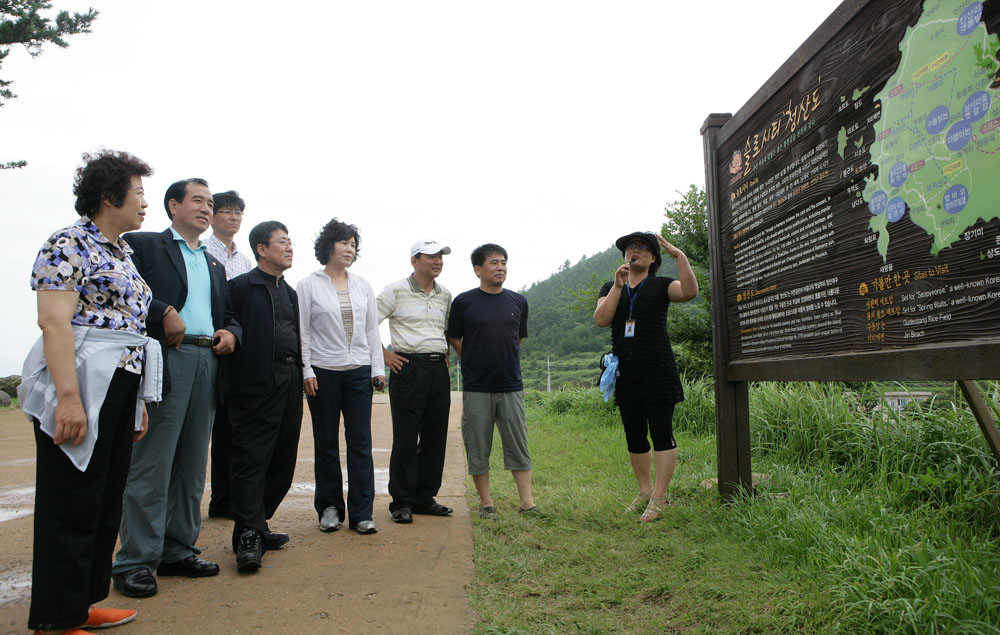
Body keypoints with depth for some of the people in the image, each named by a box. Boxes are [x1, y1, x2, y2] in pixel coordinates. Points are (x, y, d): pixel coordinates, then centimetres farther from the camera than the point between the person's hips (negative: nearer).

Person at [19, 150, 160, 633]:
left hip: (120, 392, 9)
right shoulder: (70, 244, -8)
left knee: (106, 502, 14)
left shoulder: (123, 254, 18)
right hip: (81, 391, -9)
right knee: (71, 506, 0)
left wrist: (139, 402, 18)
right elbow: (54, 320, -18)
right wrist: (69, 397, -25)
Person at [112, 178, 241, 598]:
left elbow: (228, 312, 27)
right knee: (151, 465, -5)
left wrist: (231, 332, 6)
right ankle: (135, 562, 4)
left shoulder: (215, 265, 25)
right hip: (164, 362, -6)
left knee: (192, 466, 10)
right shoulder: (143, 245, 5)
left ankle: (178, 551, 19)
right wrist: (163, 313, -17)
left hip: (208, 364, 7)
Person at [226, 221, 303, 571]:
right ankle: (249, 535, -1)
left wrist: (299, 375, 16)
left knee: (282, 461, 10)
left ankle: (256, 524, 22)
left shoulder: (289, 291, 20)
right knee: (251, 459, -5)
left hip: (290, 383, 8)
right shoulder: (241, 286, -3)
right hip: (257, 384, -8)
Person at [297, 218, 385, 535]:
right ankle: (330, 508, 19)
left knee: (361, 443, -1)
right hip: (323, 372, -2)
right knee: (327, 443, 5)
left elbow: (372, 330, 13)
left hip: (359, 372, 3)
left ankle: (361, 513, 5)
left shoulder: (363, 285, 13)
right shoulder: (309, 285, 3)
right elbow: (302, 331, 0)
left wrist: (378, 368, 6)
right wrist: (306, 371, -7)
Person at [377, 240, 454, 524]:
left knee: (435, 436, 7)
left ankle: (425, 498, 19)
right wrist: (383, 355, -6)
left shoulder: (445, 295, 14)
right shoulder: (396, 291, -2)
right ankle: (401, 503, 6)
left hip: (439, 370, 6)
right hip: (409, 368, -5)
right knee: (406, 438, -3)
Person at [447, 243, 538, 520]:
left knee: (518, 445, 4)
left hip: (511, 386, 2)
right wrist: (475, 363, 5)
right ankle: (486, 503, 17)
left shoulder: (518, 301, 7)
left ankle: (527, 502, 10)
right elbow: (454, 338, 7)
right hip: (476, 388, -2)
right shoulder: (464, 301, -2)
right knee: (478, 448, 4)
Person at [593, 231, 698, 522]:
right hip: (626, 373, 4)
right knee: (634, 436, 11)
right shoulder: (610, 287, 13)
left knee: (661, 432, -4)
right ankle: (644, 492, 24)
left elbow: (690, 291, -18)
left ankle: (659, 498, 3)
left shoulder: (661, 286, 3)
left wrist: (679, 255, -20)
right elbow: (601, 319, -4)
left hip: (658, 369, -4)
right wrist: (618, 286, -11)